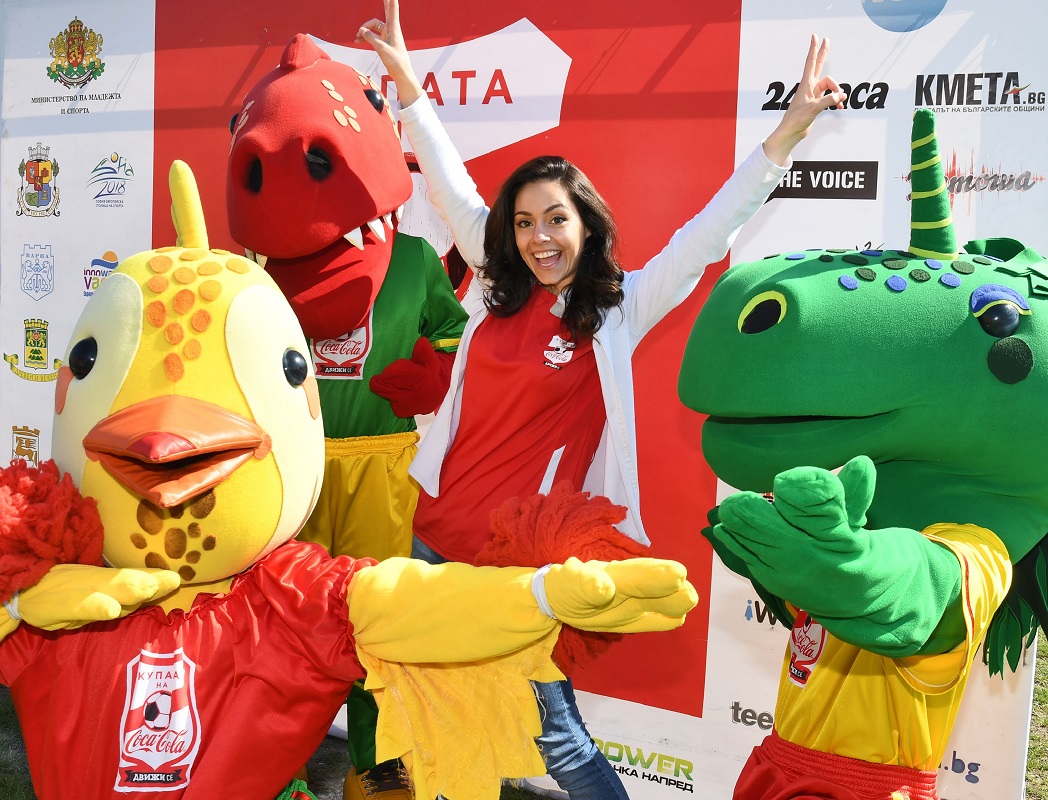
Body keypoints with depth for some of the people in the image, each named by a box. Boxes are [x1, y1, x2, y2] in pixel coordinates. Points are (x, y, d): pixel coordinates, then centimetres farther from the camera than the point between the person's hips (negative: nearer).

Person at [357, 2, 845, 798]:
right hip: (436, 536, 5)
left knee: (555, 734, 4)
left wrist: (789, 131, -19)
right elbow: (452, 188, 8)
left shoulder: (621, 309, -7)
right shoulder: (497, 287, 3)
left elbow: (709, 232, -13)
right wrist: (407, 80, 10)